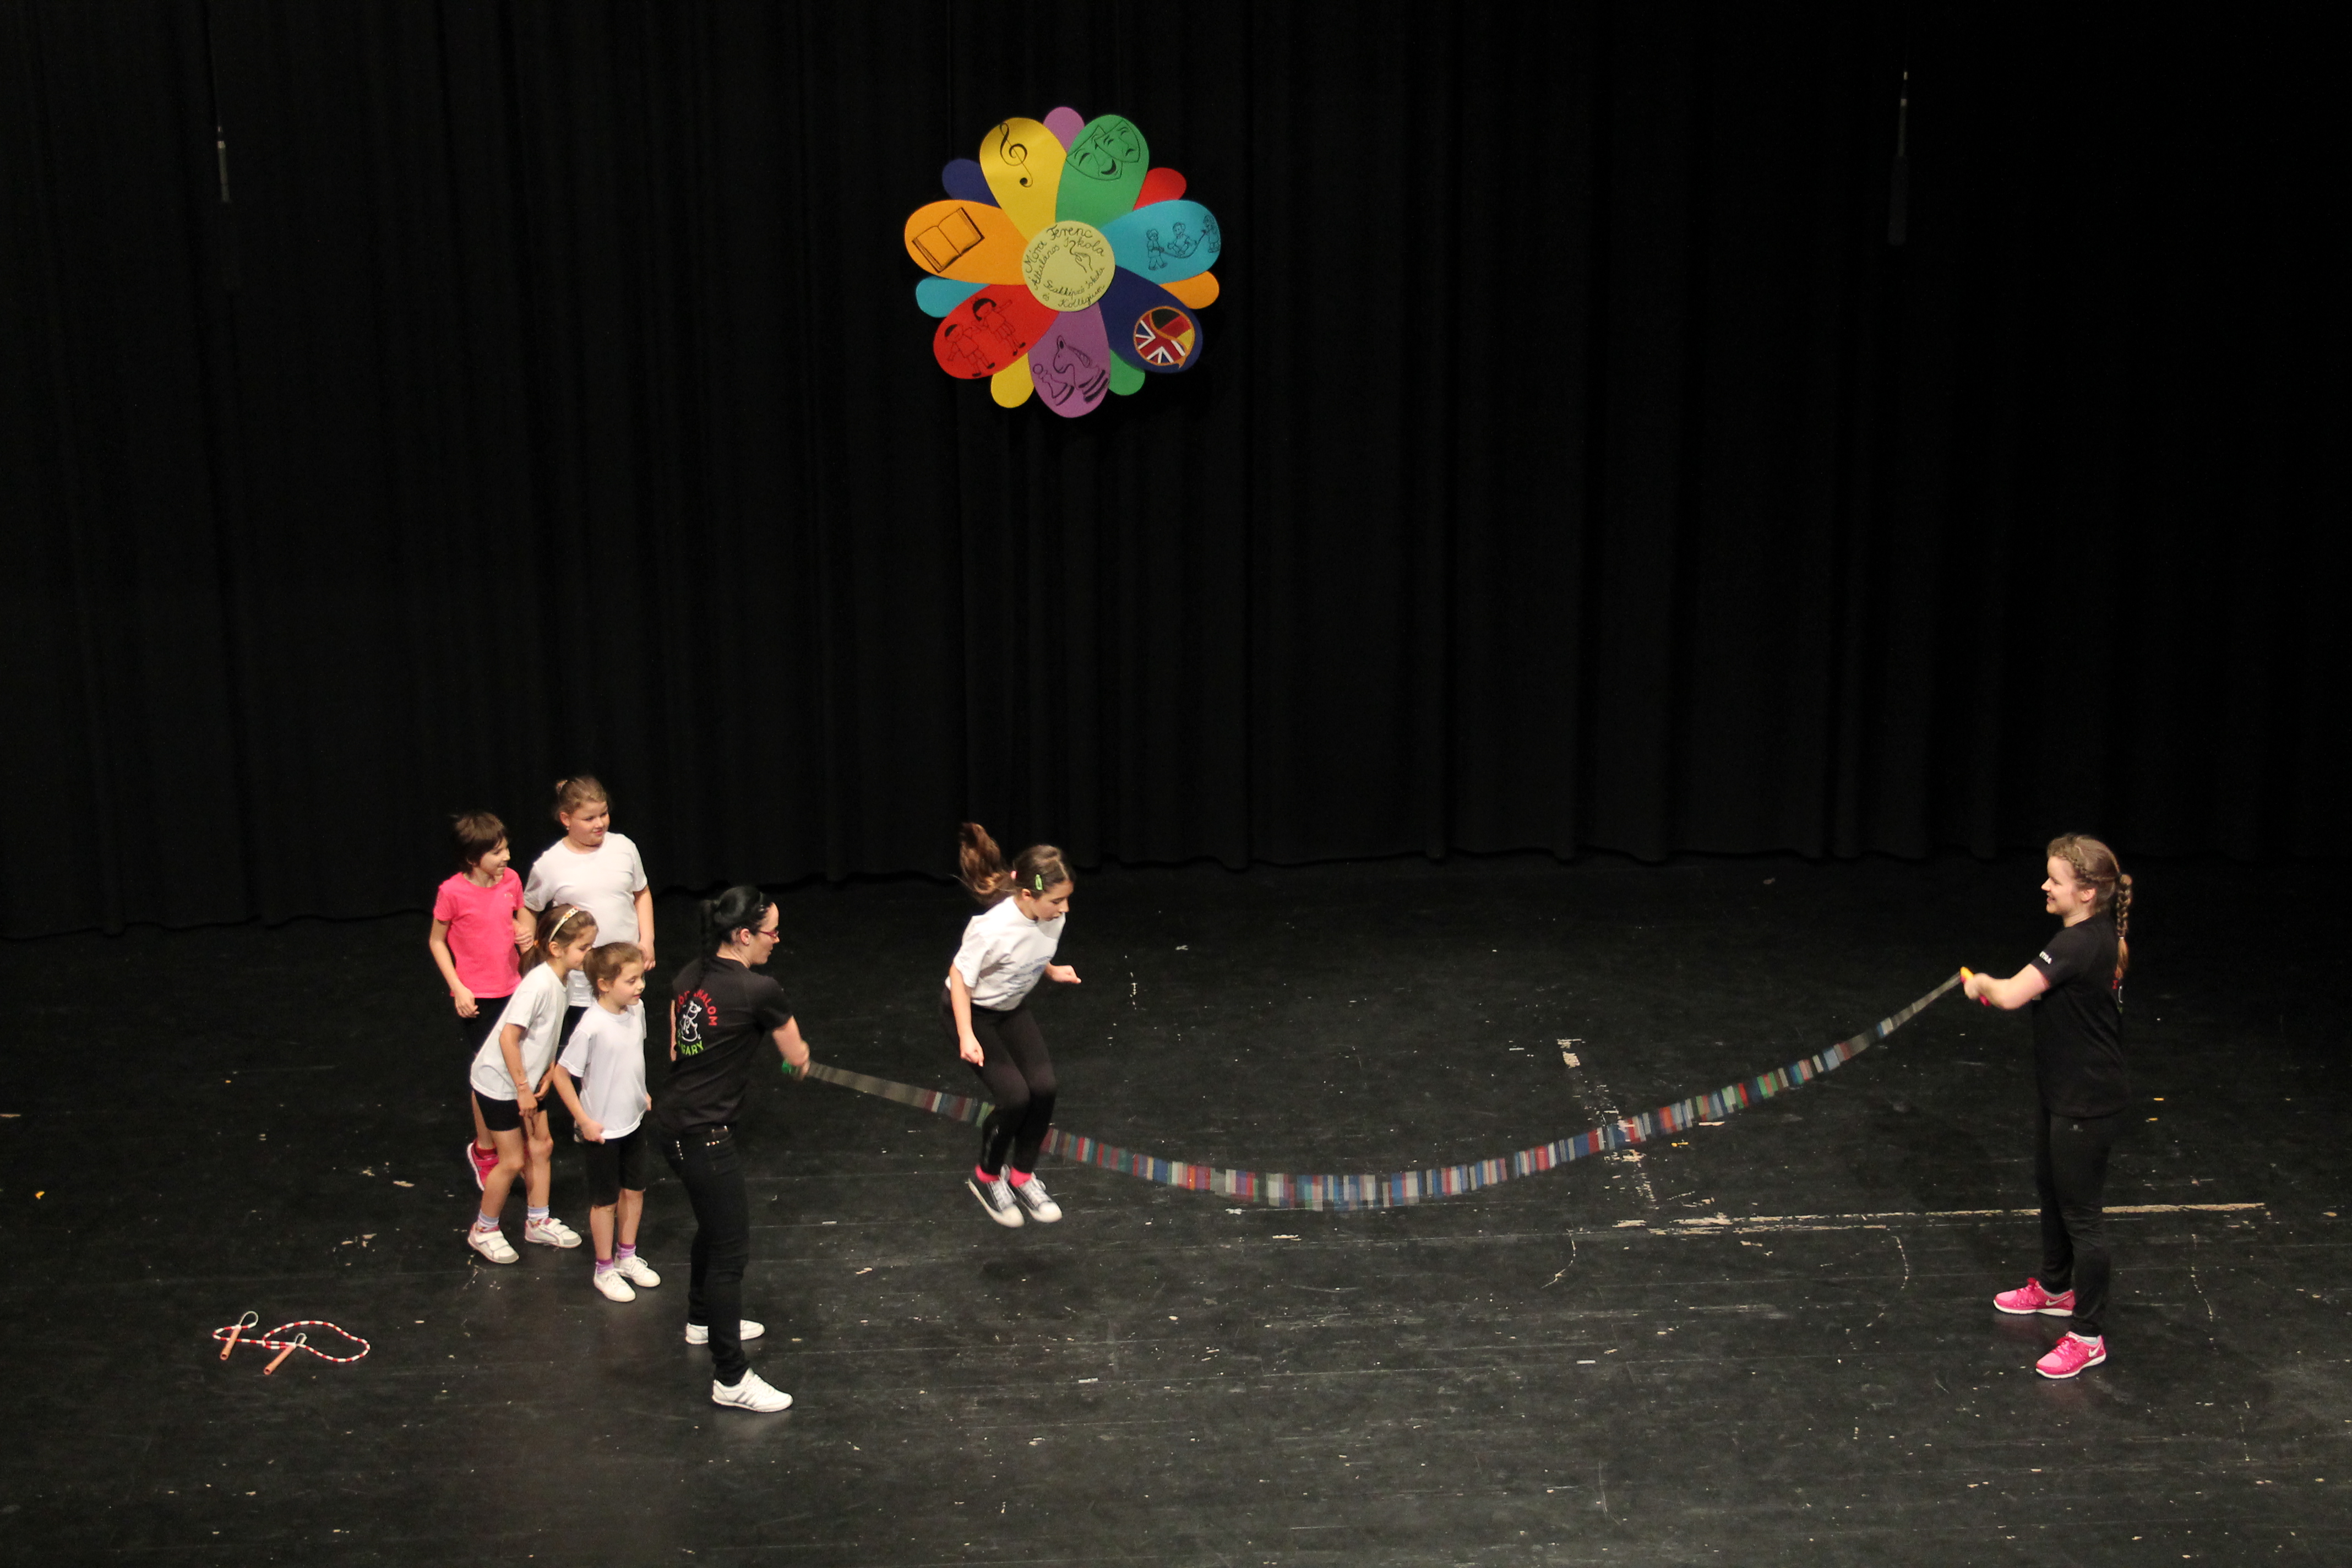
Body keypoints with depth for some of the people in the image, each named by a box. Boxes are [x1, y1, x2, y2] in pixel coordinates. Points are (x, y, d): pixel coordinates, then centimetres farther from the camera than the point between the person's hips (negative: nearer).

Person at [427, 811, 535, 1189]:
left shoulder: (511, 880, -4)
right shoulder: (452, 892, -17)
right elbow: (436, 941, -5)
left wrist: (525, 933, -9)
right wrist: (458, 988, -11)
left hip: (512, 989, 4)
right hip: (476, 997, -4)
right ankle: (485, 1150, 26)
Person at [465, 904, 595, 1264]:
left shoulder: (560, 980, -1)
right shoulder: (539, 984, -29)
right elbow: (508, 1038, -30)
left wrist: (548, 1072, 0)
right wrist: (524, 1089, -23)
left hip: (526, 1082, 8)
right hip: (500, 1083, -8)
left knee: (541, 1147, 14)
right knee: (513, 1160, 1)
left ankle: (538, 1222, 30)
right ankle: (483, 1230, 20)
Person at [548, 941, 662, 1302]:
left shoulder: (636, 1011, -6)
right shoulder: (591, 1027, -27)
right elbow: (561, 1075, -20)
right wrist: (584, 1122, -17)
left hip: (634, 1121, 7)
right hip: (602, 1130, -7)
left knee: (634, 1191, 19)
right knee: (606, 1201, 10)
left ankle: (627, 1256, 38)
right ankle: (604, 1270, 27)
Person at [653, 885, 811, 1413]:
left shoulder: (689, 976, 3)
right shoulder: (760, 992, -18)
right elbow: (797, 1059, -2)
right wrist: (798, 1051, 20)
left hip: (671, 1119, 9)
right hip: (704, 1135, -9)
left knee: (715, 1224, 29)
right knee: (731, 1246, 0)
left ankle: (704, 1320, 50)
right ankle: (730, 1379, 6)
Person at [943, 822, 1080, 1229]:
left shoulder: (1052, 915, -17)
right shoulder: (993, 928, -37)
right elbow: (960, 975, -25)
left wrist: (1052, 971, -5)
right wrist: (967, 1036, -28)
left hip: (1011, 1009, 6)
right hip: (971, 1011, -6)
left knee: (1043, 1087, -9)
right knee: (1014, 1096, -16)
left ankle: (1023, 1176, 15)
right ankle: (986, 1177, 13)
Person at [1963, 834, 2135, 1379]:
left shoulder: (2082, 944, -29)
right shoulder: (2105, 935, 2)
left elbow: (2011, 996, -34)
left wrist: (1984, 983, -13)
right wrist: (2000, 987, 1)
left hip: (2086, 1105, -11)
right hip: (2062, 1091, 11)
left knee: (2081, 1213, 1)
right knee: (2051, 1191, 27)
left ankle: (2088, 1335, 13)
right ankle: (2056, 1288, 48)